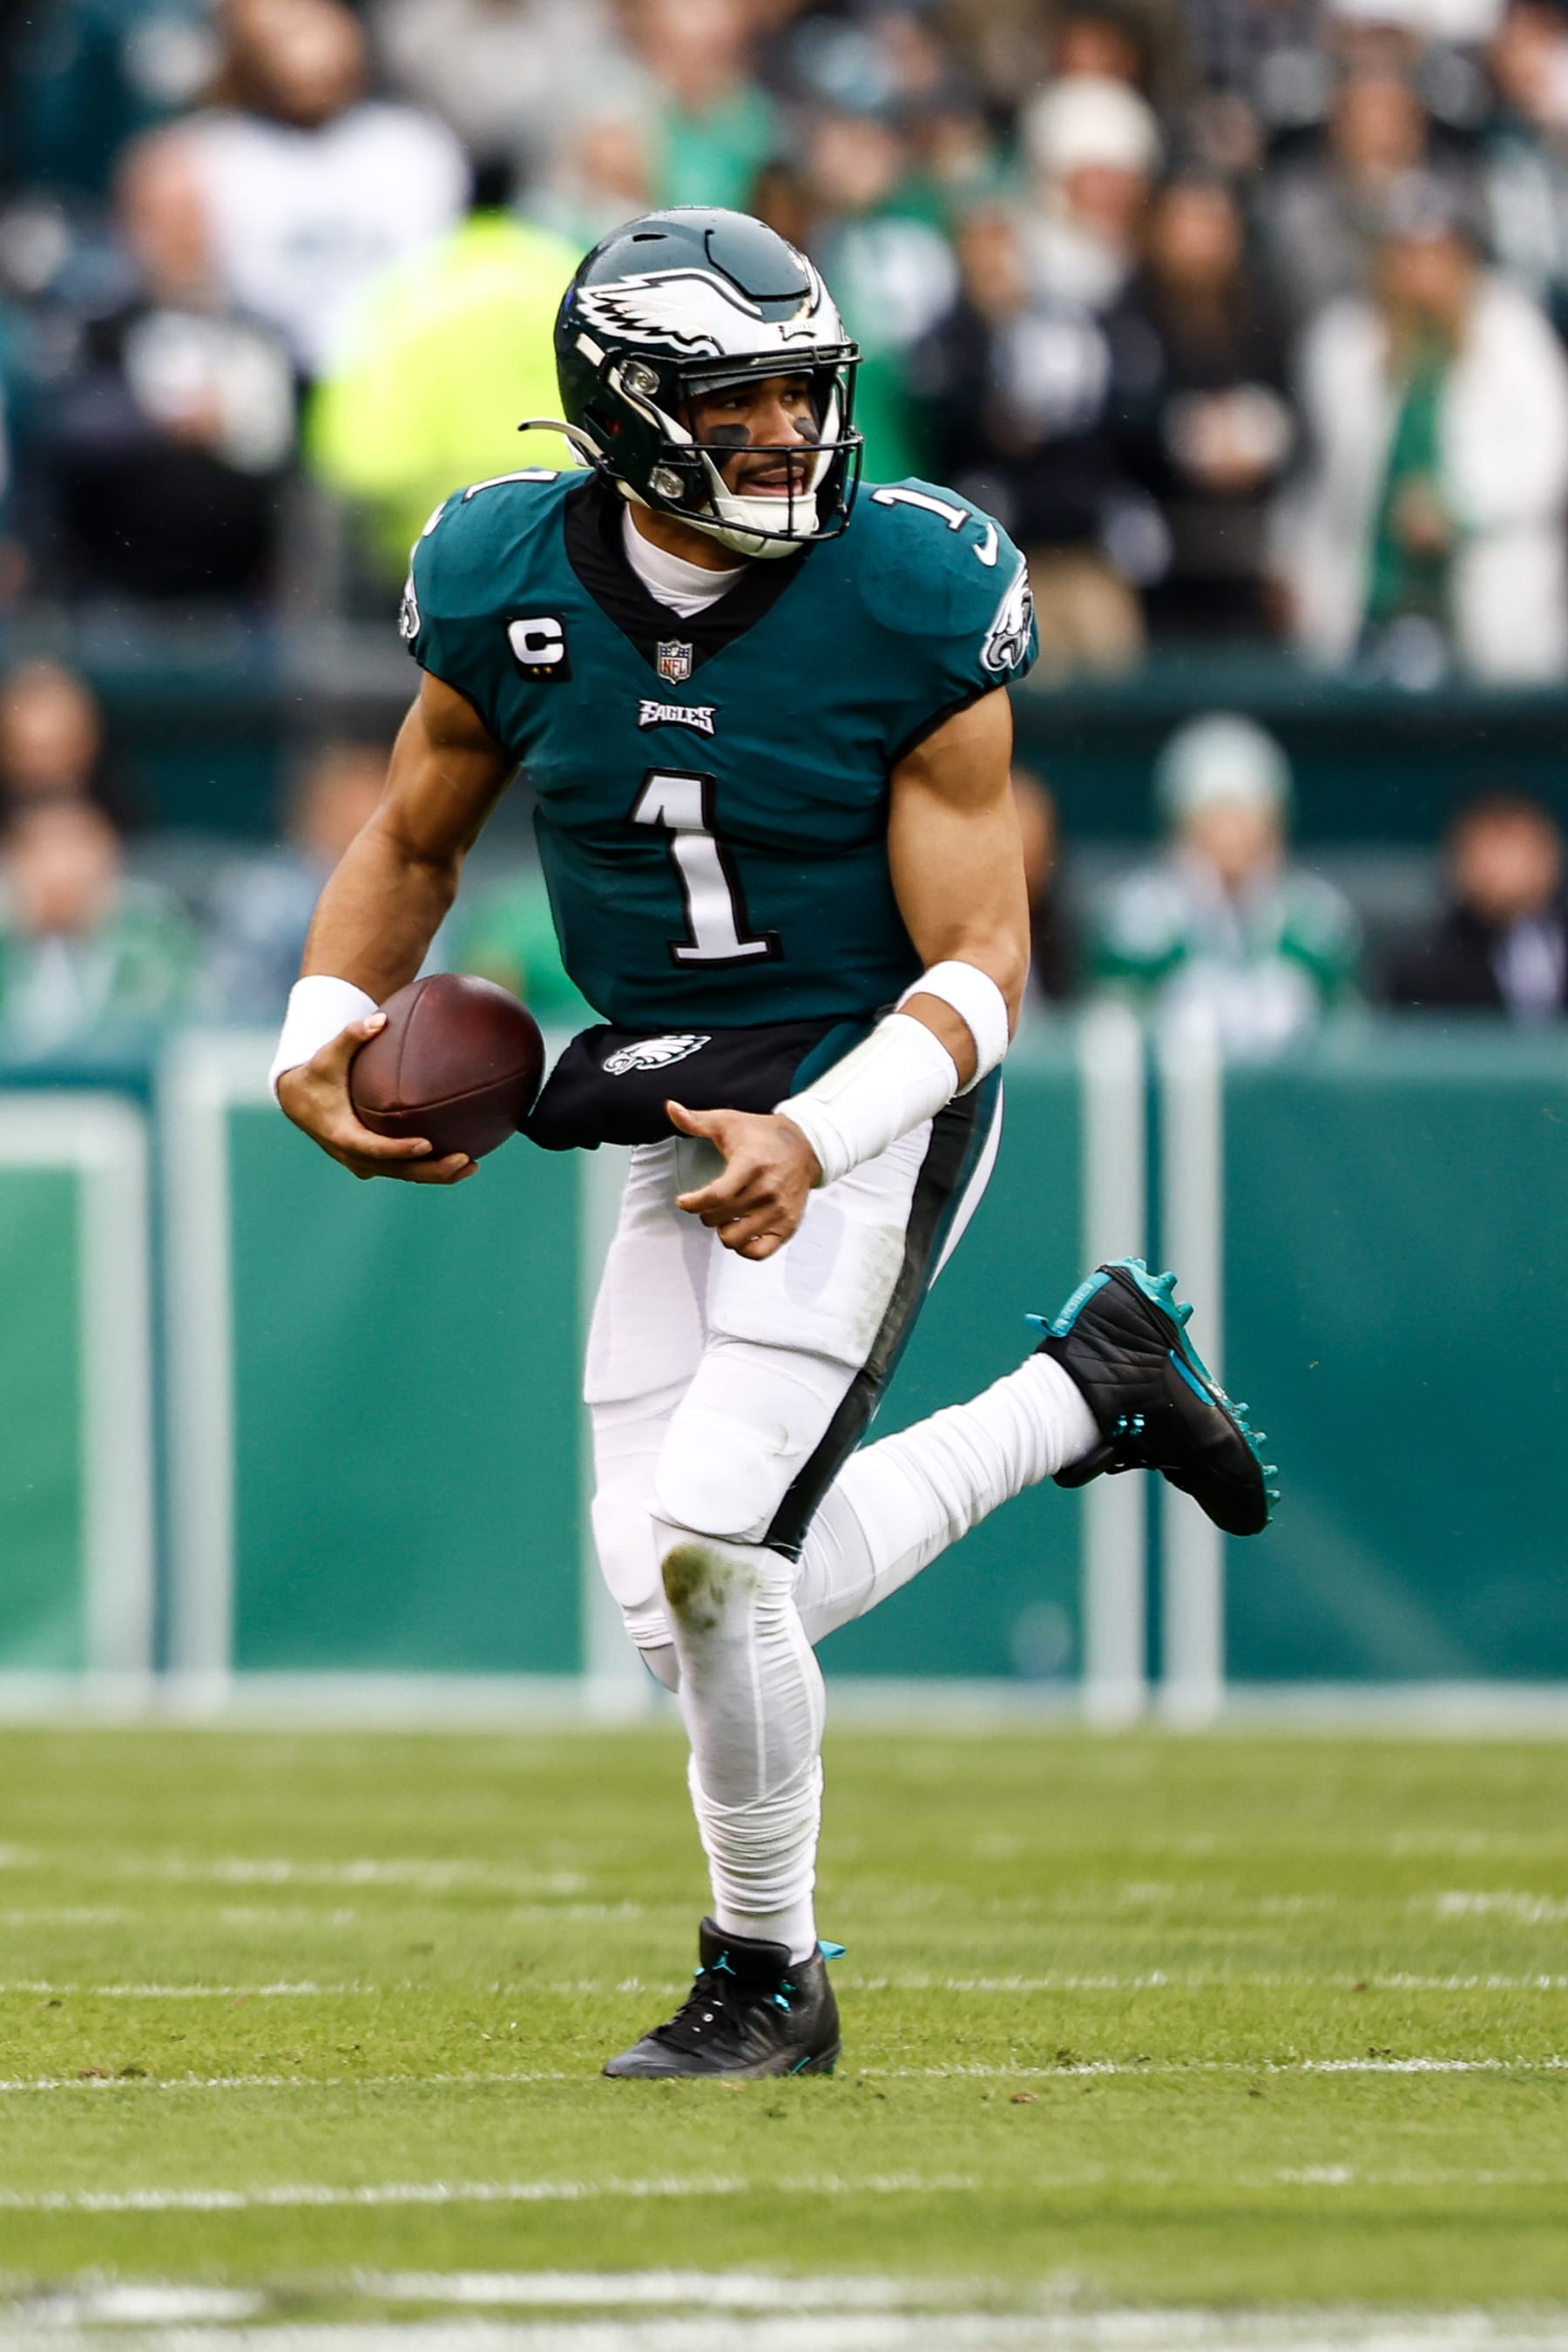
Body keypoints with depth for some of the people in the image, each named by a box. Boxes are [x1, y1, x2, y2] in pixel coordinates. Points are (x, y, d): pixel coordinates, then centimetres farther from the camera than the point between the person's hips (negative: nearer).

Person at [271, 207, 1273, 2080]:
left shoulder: (910, 608, -16)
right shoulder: (513, 593, -5)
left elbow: (978, 967, -14)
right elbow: (411, 846, 13)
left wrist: (813, 1141, -30)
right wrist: (318, 1044, -4)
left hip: (871, 1096, -5)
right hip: (681, 1118, 5)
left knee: (713, 1540, -17)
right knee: (674, 1588, 0)